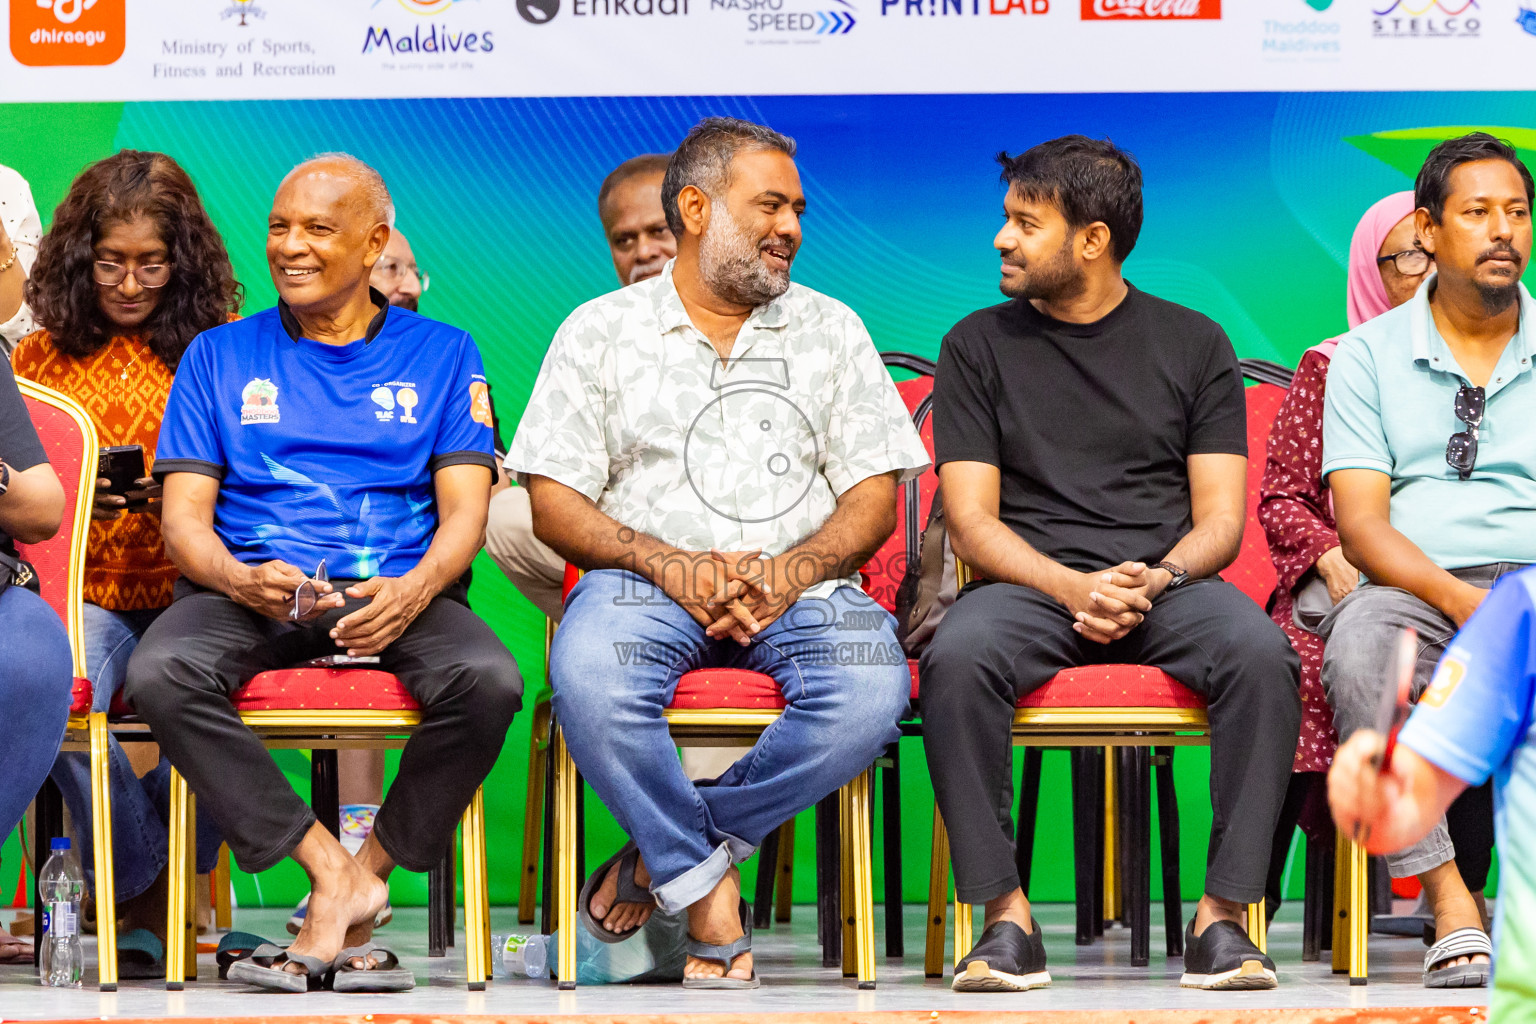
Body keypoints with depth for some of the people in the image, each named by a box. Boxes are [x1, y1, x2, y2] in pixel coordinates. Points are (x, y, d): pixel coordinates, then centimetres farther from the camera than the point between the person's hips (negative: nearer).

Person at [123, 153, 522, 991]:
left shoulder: (440, 355, 15)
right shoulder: (219, 357, 16)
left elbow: (465, 510, 6)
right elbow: (184, 518, 8)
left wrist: (412, 591, -17)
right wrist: (241, 579, -16)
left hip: (397, 592, 0)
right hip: (249, 589, 1)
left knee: (487, 682, -33)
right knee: (160, 676, -33)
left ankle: (363, 872, -15)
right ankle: (333, 870, -25)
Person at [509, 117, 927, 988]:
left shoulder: (831, 330, 17)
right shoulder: (601, 331, 11)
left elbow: (874, 495, 9)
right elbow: (556, 504, 3)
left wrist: (790, 572, -11)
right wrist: (667, 564, -15)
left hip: (801, 583, 2)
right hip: (648, 580, -2)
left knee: (870, 693, -32)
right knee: (590, 679, -37)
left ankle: (667, 852, -14)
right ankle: (705, 888, -16)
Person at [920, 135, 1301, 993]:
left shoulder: (1193, 344, 12)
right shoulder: (979, 346, 12)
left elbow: (1220, 519, 7)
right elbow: (972, 520, 3)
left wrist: (1155, 580, -15)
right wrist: (1072, 587, -15)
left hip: (1169, 583, 0)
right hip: (1031, 583, 0)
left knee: (1260, 650, -33)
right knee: (957, 658, -35)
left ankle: (1223, 913, -29)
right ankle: (1007, 916, -30)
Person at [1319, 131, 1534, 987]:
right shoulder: (1369, 356, 10)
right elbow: (1361, 526, -1)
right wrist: (1460, 600, -19)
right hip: (1416, 589, -1)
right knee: (1360, 639, -36)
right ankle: (1449, 901, -33)